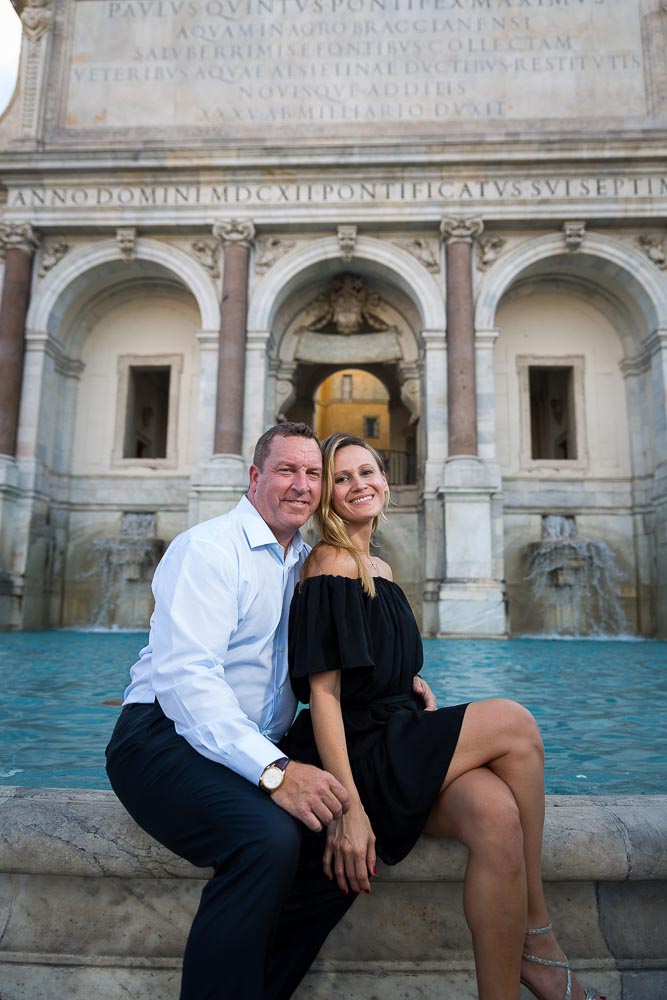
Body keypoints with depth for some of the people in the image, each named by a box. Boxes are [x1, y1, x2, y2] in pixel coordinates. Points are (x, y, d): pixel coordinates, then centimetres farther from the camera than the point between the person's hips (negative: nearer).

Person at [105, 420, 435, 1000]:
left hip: (260, 752, 7)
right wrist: (275, 771, -32)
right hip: (166, 739, -7)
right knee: (268, 838, -32)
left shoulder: (307, 563, 13)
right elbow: (185, 676, -23)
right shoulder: (209, 549, -12)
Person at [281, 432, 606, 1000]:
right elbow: (323, 692, -16)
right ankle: (537, 935, -3)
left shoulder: (380, 569, 17)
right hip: (356, 752, -7)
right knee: (515, 724, -17)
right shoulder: (329, 565, -10)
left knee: (497, 816, -23)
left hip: (400, 745, 7)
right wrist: (348, 806, -21)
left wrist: (441, 732, 9)